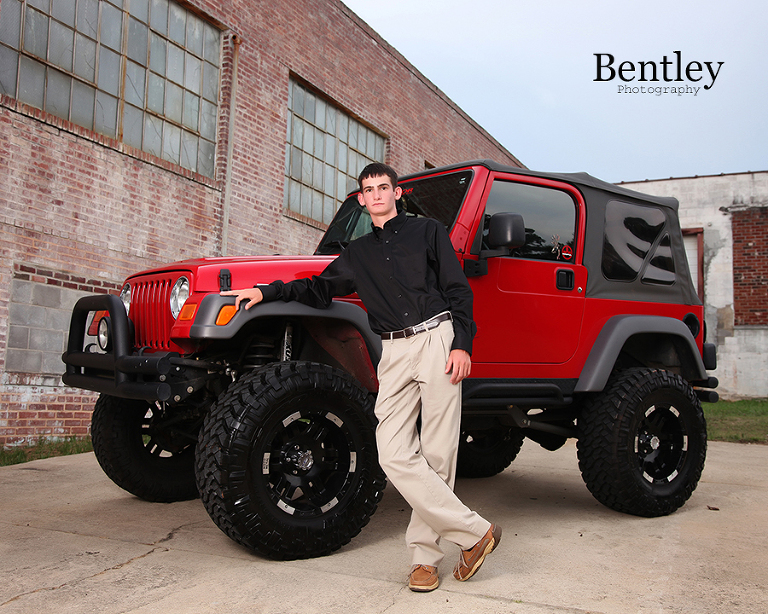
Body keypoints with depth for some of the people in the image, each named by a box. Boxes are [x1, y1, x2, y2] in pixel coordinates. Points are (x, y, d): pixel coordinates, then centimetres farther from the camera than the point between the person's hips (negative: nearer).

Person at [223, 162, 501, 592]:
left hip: (438, 339, -3)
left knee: (436, 454, -4)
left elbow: (458, 291, 5)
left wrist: (462, 344, -8)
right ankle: (476, 531, -2)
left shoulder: (428, 231, 11)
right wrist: (266, 292, 8)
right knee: (395, 455, -10)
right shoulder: (358, 253, 23)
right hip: (395, 352, 4)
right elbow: (320, 289, 21)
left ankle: (425, 553, 9)